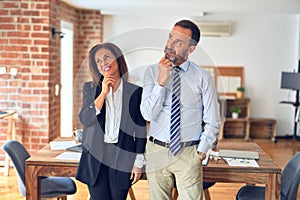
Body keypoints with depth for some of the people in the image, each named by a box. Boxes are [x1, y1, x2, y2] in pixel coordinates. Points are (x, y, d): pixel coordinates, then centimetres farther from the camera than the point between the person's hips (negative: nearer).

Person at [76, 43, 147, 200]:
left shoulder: (135, 91, -1)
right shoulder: (90, 88, 4)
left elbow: (140, 128, 2)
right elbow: (85, 120, -9)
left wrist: (138, 162, 1)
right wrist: (103, 93, -15)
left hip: (122, 157, 0)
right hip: (95, 157, 1)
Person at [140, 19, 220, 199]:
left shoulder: (203, 77, -4)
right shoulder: (152, 72, -1)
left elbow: (212, 122, 2)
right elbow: (148, 114, -10)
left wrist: (201, 151, -3)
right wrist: (161, 82, -18)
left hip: (189, 153, -1)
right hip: (157, 150, 2)